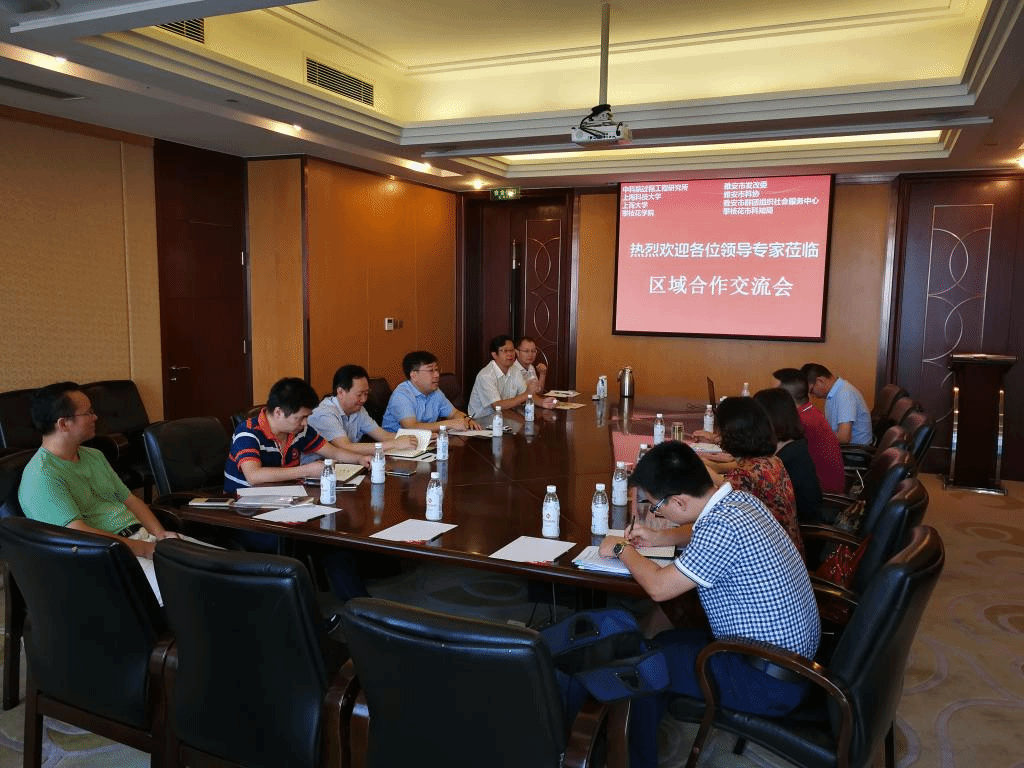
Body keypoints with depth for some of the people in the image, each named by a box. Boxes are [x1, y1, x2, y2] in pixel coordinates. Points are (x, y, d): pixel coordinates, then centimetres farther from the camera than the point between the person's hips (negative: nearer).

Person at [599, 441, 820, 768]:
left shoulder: (721, 527, -29)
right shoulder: (741, 499, -1)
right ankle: (646, 742, 34)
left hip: (771, 681, -9)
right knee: (662, 643, 18)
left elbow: (659, 587, -19)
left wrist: (623, 550, -3)